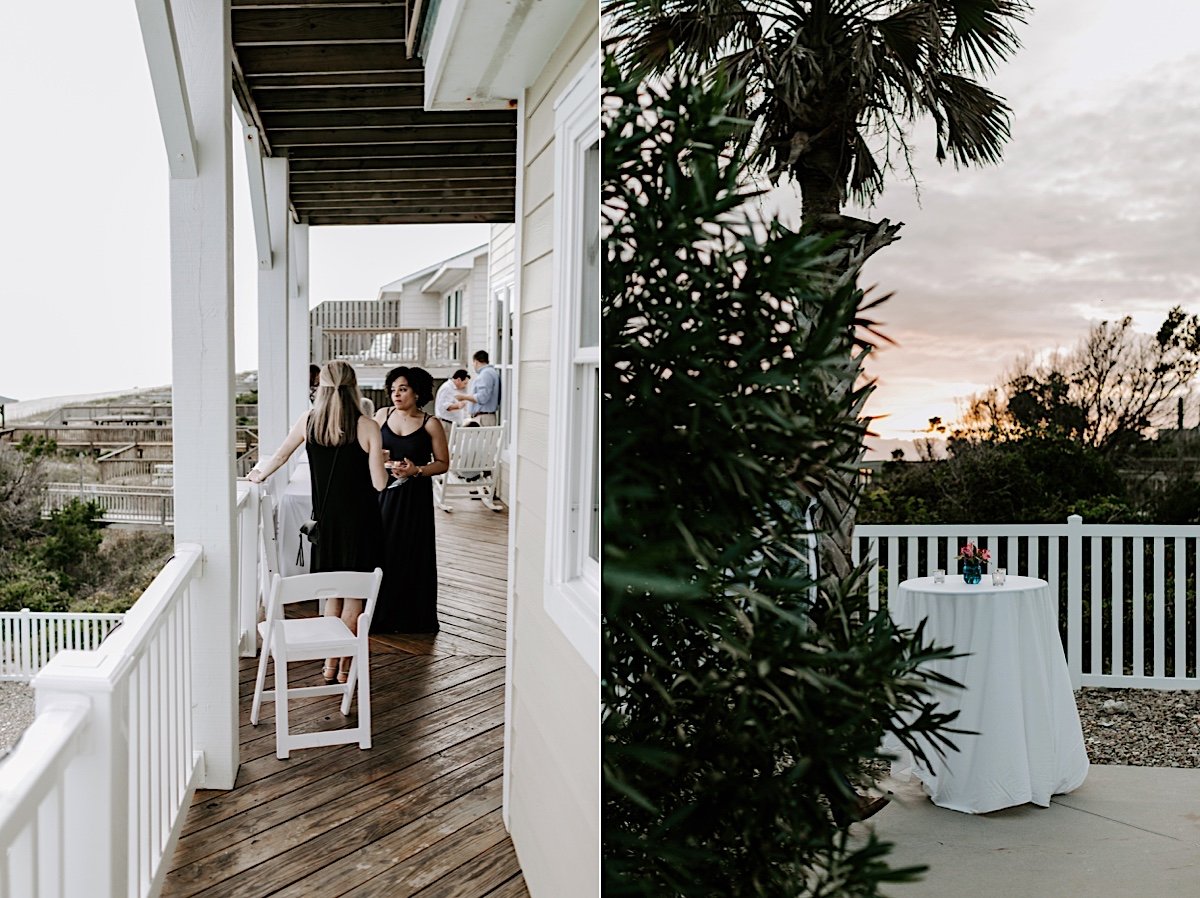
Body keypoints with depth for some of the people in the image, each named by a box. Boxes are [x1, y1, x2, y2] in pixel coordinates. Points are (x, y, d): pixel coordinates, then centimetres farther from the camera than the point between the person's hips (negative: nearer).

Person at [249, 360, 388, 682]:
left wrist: (260, 474, 33)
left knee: (332, 594, 17)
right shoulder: (367, 427, -14)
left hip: (325, 519, 3)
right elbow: (379, 483, -14)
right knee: (354, 596, 9)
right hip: (360, 521, -3)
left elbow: (281, 455, 13)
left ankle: (331, 663, 24)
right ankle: (345, 667, 15)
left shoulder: (308, 421, -4)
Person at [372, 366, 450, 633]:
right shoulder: (382, 415, 5)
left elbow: (443, 463, -2)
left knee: (412, 555, 1)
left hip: (415, 497, -3)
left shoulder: (430, 424, -5)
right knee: (382, 552, 1)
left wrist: (416, 470, -17)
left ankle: (413, 618, 14)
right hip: (384, 493, 3)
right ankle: (383, 615, 15)